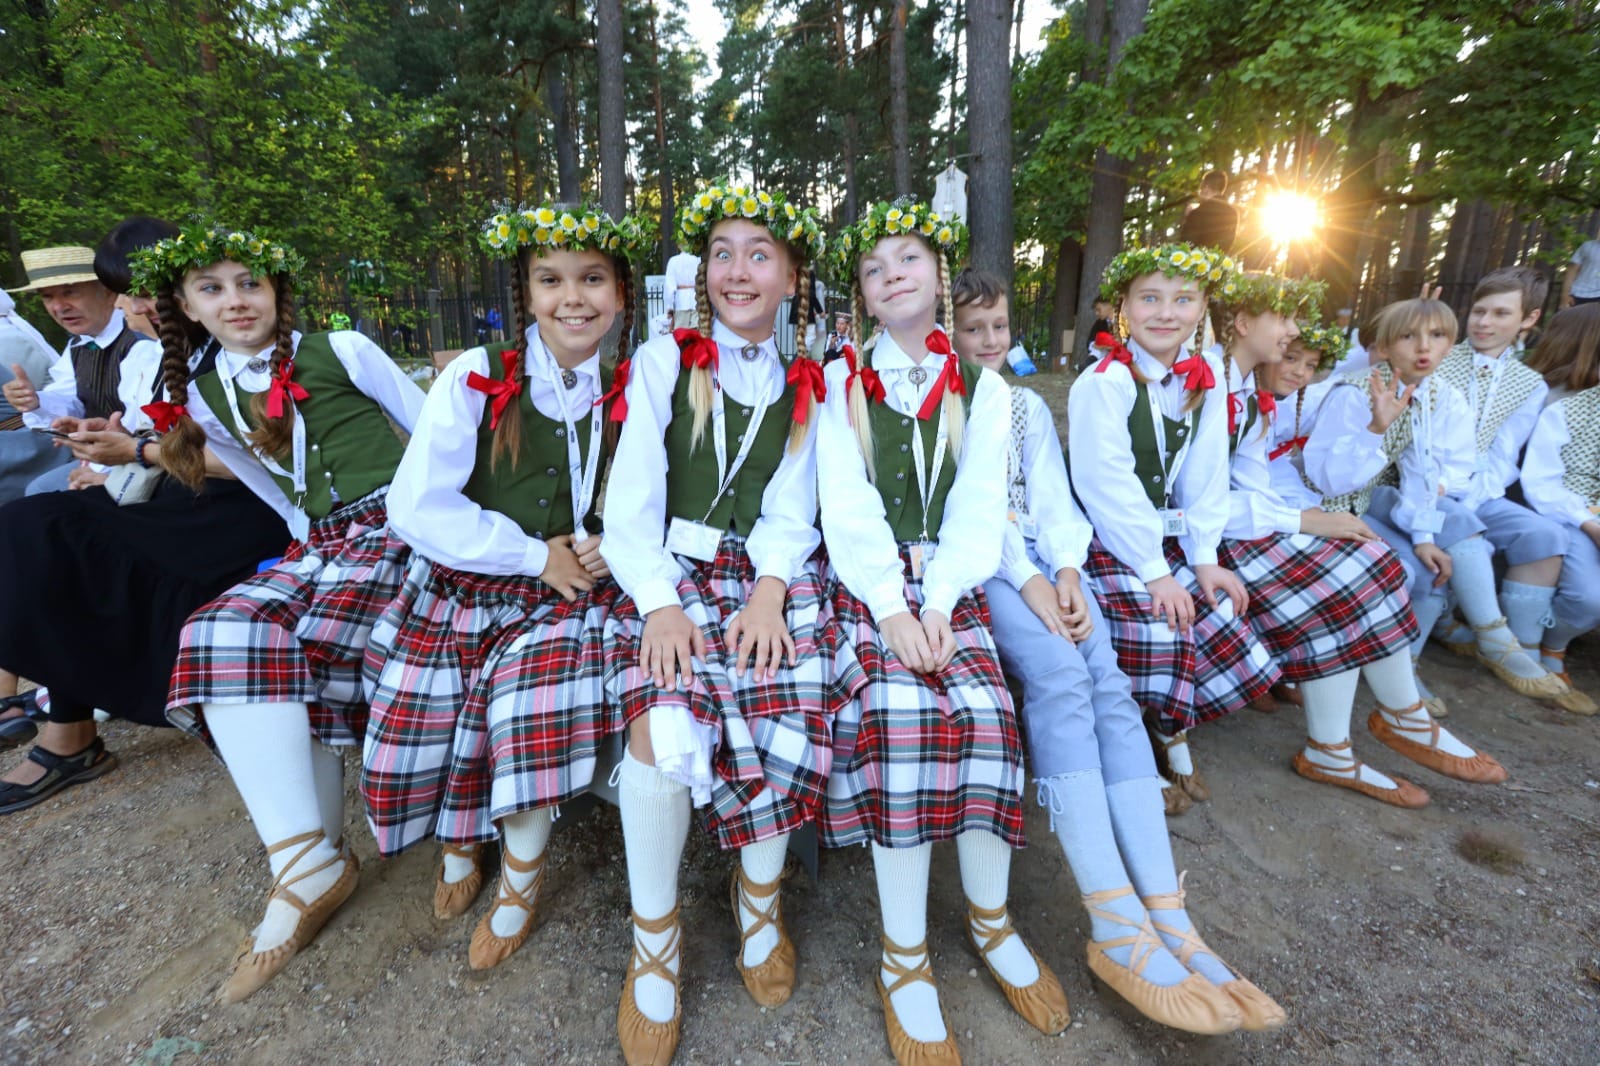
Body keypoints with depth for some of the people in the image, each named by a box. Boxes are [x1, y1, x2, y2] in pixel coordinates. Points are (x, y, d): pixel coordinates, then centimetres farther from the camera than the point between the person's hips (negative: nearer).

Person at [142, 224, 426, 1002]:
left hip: (401, 526, -5)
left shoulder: (341, 352, -1)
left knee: (308, 643, -26)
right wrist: (315, 543, 6)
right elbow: (281, 497, 20)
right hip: (318, 545, 5)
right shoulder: (201, 399, 13)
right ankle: (309, 861, -18)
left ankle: (311, 856, -11)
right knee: (222, 633, -21)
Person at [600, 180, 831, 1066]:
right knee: (667, 727, -27)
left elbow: (791, 512, 6)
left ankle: (758, 900, 9)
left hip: (768, 578, 2)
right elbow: (633, 498, -1)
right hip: (672, 572, -1)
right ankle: (653, 940, 0)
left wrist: (769, 591, -12)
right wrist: (660, 601, -15)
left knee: (786, 724, -23)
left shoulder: (806, 386, 14)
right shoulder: (662, 361, 7)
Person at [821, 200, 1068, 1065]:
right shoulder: (840, 382, 9)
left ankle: (990, 920, 2)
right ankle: (903, 959, -12)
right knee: (898, 704, -27)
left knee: (984, 708, -23)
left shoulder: (982, 390, 13)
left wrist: (937, 603, -14)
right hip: (865, 582, -1)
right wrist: (890, 606, -16)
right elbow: (848, 506, -3)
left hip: (949, 583, 2)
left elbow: (978, 510, 2)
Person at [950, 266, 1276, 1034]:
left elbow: (1052, 497, 13)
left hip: (1046, 561, 5)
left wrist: (1065, 571, -8)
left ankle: (1168, 920, -24)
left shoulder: (1029, 407, 26)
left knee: (1108, 684, -21)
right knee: (1060, 678, -29)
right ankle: (1118, 930, -29)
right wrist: (1027, 581, -17)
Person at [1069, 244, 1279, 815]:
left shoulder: (1204, 381, 5)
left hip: (1167, 538, 7)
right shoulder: (1105, 382, -17)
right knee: (1155, 634, -19)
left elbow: (1205, 475, 6)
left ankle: (1172, 736, 25)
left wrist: (1203, 558, -1)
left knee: (1218, 619, 1)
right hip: (1108, 542, -7)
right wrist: (1154, 572, -17)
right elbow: (1107, 486, -20)